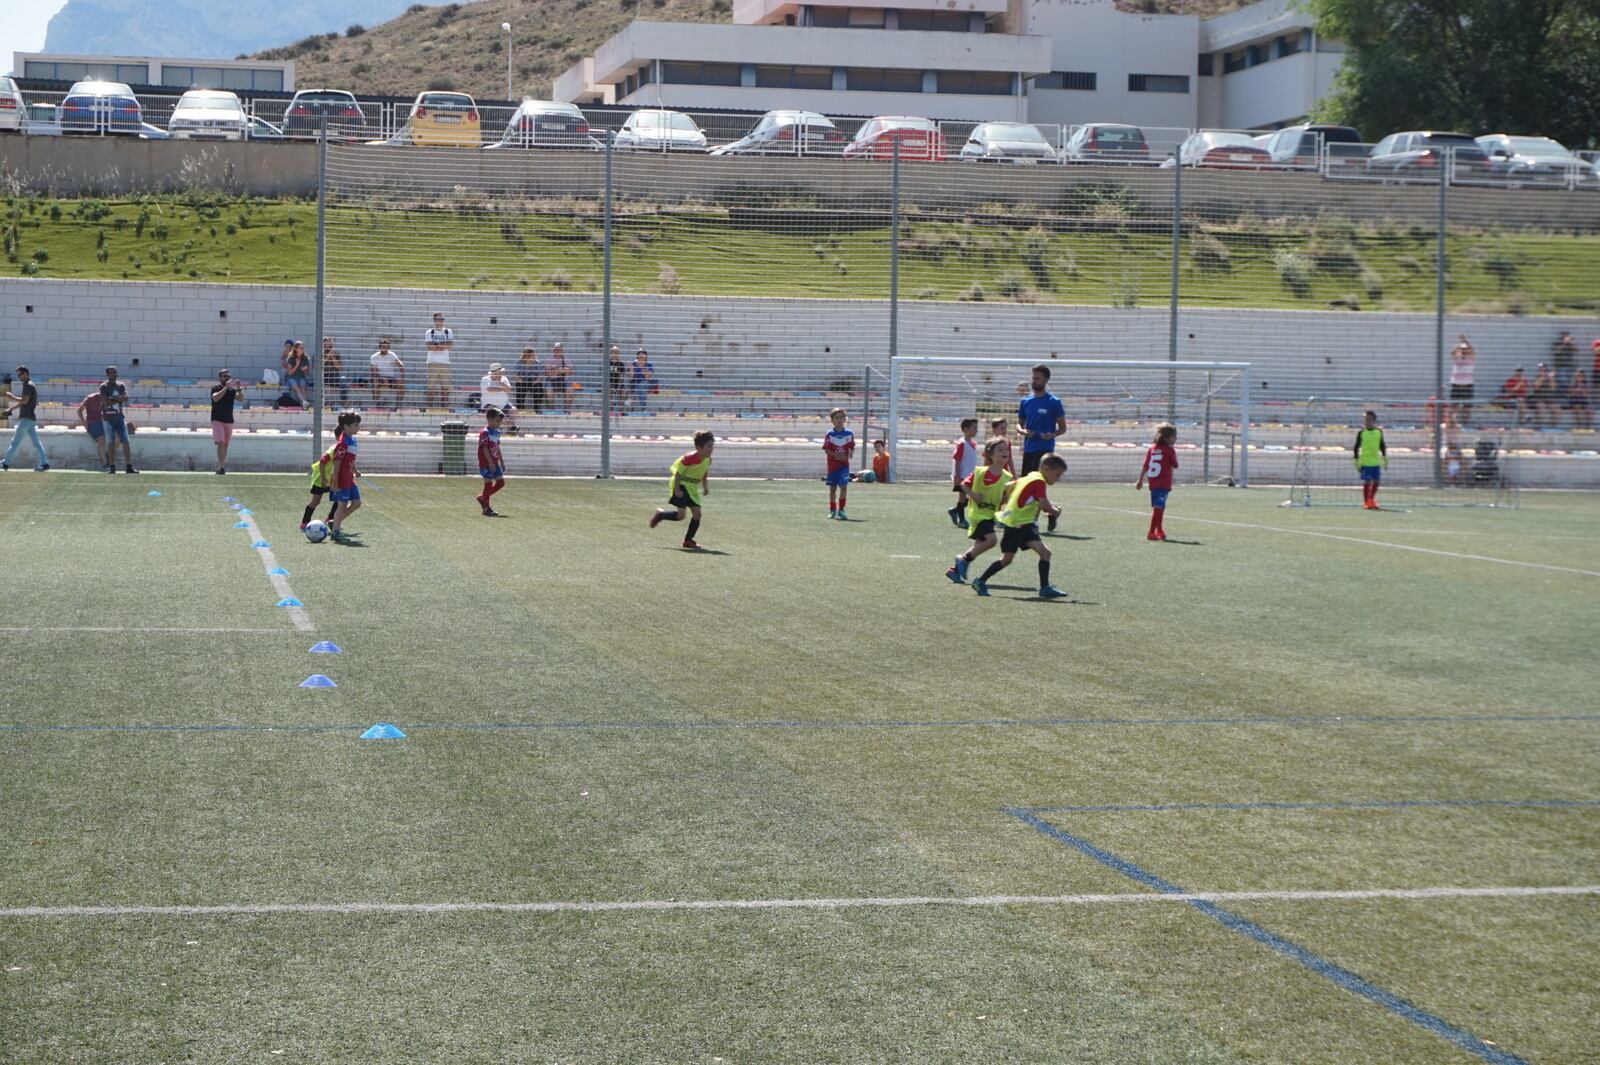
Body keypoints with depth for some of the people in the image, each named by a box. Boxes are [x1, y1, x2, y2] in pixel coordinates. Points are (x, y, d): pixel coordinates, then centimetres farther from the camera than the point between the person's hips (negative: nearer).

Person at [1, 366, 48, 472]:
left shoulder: (28, 386, -12)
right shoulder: (32, 386, 19)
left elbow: (24, 401, -22)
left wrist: (12, 396, -10)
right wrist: (11, 408, 25)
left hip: (26, 418, -10)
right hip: (31, 418, 10)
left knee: (15, 441, -5)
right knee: (35, 442, 6)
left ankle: (6, 463, -2)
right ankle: (44, 463, 0)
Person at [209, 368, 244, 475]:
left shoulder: (231, 390, 8)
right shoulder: (215, 388, -4)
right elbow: (215, 398, -24)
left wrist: (238, 389, -24)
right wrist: (226, 387, -29)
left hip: (229, 421, 5)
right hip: (217, 420, -5)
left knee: (226, 445, 7)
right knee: (221, 443, -17)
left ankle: (220, 466, 14)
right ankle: (221, 467, -24)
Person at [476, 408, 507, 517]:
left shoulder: (496, 432, 13)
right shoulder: (485, 433, -14)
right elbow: (485, 448, -19)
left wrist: (501, 462, 20)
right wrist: (490, 462, -23)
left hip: (494, 463, 9)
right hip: (486, 463, -9)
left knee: (501, 482, 8)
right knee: (488, 483, -4)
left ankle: (483, 498, 21)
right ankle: (486, 508, 4)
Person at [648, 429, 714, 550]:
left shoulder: (707, 460, -1)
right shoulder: (689, 458, -24)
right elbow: (678, 473, -18)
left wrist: (705, 488, 12)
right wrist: (677, 489, -21)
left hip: (692, 488, 7)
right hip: (681, 486, -7)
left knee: (697, 513, -3)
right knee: (680, 515, -14)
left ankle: (688, 541, 6)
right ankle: (660, 515, 14)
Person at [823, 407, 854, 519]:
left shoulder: (849, 434, 3)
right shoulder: (829, 434, -3)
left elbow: (852, 448, 10)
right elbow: (826, 449, -6)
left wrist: (851, 453, -12)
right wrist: (836, 455, -20)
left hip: (844, 464, 0)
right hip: (832, 464, 0)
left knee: (844, 486, -12)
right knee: (832, 488, 8)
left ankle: (841, 510, -5)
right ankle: (832, 510, 21)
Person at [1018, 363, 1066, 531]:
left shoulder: (1053, 402, -3)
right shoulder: (1025, 401, 12)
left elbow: (1062, 427, 0)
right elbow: (1020, 423, 19)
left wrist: (1052, 435, -20)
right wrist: (1023, 431, -4)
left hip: (1044, 449, -6)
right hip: (1028, 448, 6)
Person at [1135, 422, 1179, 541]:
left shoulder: (1152, 448, 8)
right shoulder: (1169, 449, -7)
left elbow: (1145, 466, 7)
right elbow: (1175, 465, 0)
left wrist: (1140, 480, 11)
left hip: (1153, 483, 6)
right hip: (1164, 484, -6)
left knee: (1159, 507, 20)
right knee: (1158, 508, -8)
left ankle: (1159, 531, 34)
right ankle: (1151, 533, -13)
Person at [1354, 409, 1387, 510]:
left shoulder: (1379, 432, 5)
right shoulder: (1361, 432, -3)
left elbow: (1382, 446, 14)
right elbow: (1357, 447, 0)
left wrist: (1384, 457, 9)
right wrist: (1357, 460, -4)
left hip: (1376, 462, 3)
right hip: (1365, 462, -3)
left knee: (1376, 482, 7)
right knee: (1367, 482, -5)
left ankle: (1372, 500, 24)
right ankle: (1366, 502, 4)